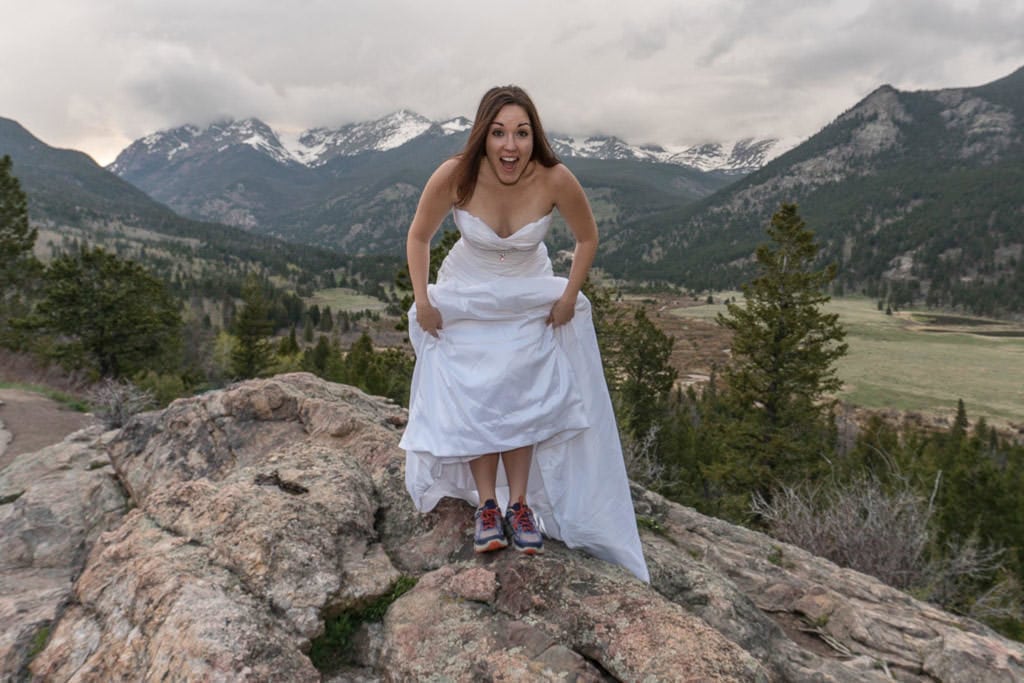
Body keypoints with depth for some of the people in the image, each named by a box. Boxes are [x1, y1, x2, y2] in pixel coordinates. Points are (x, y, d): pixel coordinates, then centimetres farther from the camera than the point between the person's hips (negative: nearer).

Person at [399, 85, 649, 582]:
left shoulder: (555, 180, -26)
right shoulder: (455, 176, -26)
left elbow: (587, 238, -6)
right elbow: (419, 237, -8)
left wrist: (569, 297, -8)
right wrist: (422, 302, -10)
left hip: (530, 304, 0)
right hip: (465, 299, 0)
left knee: (525, 401, -1)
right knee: (472, 399, -4)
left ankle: (520, 504, 13)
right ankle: (487, 505, 10)